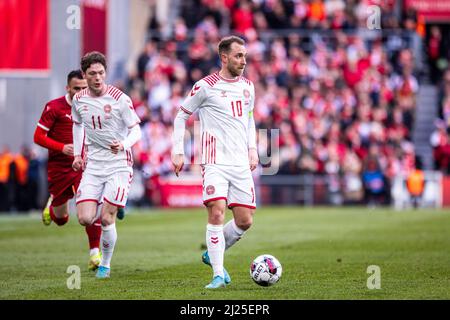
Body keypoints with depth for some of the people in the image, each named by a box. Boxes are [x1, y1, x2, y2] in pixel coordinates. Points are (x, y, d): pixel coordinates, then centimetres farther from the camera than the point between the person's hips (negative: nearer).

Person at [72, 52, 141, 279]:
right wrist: (77, 154, 14)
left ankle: (105, 264, 13)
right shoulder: (79, 100, 3)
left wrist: (124, 144, -29)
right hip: (93, 165, 4)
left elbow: (136, 131, -9)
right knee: (85, 219, -9)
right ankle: (107, 208, 27)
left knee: (106, 219, -9)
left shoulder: (119, 99, -11)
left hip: (119, 164, -4)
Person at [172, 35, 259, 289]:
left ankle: (213, 254, 26)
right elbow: (181, 116, 5)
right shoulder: (206, 87, -4)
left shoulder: (247, 86, 12)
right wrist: (178, 152, -1)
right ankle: (218, 274, -13)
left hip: (241, 164, 5)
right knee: (217, 213, -18)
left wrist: (252, 148, 13)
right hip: (215, 163, -5)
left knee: (245, 221, 2)